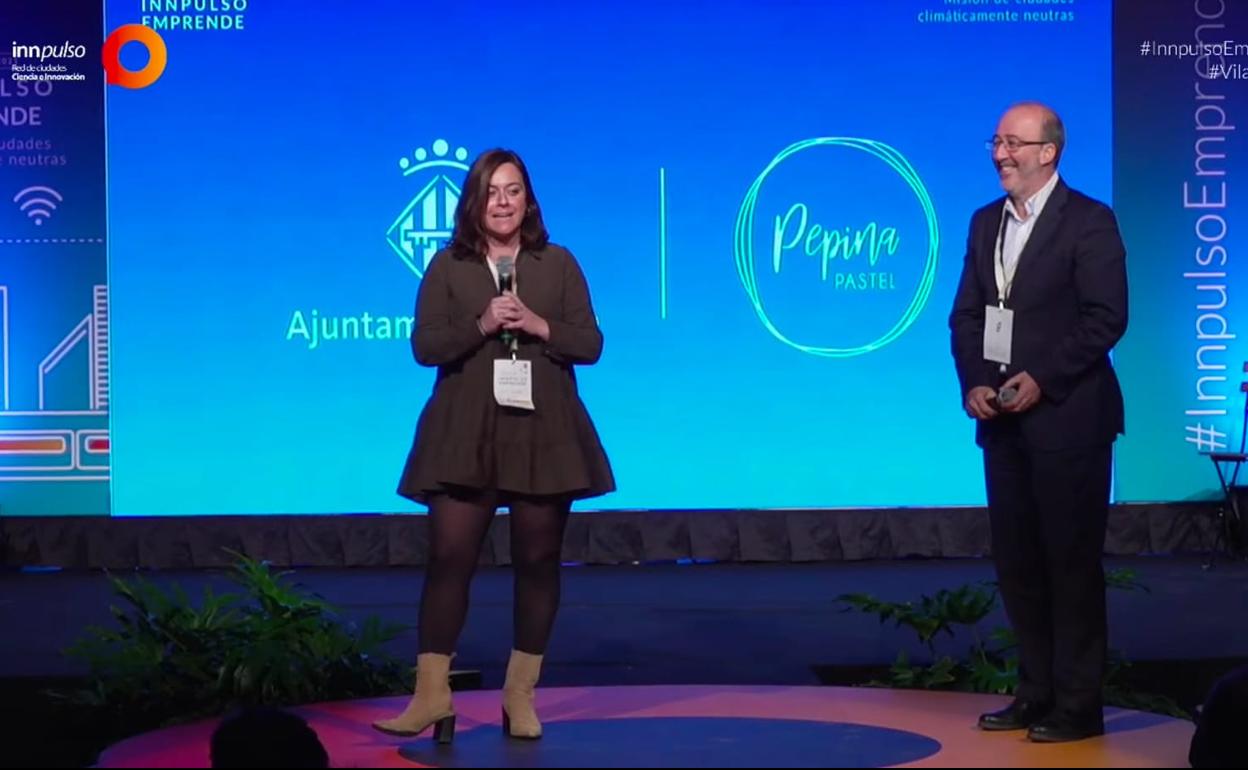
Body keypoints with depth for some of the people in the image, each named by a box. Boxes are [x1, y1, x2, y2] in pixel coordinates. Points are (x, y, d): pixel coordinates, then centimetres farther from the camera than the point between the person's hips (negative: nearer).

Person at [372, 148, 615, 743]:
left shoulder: (558, 263, 6)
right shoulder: (447, 266, 4)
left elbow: (590, 344, 2)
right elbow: (424, 345, -3)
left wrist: (539, 326, -14)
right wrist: (481, 325, -17)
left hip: (543, 432, 1)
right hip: (465, 434, -1)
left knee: (537, 560, 5)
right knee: (448, 556, -7)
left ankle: (520, 693, 15)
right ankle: (431, 693, -3)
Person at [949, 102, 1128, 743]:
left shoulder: (1088, 222, -7)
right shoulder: (986, 222, 13)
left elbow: (1106, 317, -13)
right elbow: (966, 315, 12)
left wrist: (1041, 379, -18)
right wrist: (973, 382, -4)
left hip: (1066, 418, -6)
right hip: (1003, 419, 6)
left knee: (1072, 562, -1)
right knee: (1016, 561, 10)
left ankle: (1078, 704, 7)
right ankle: (1036, 692, 21)